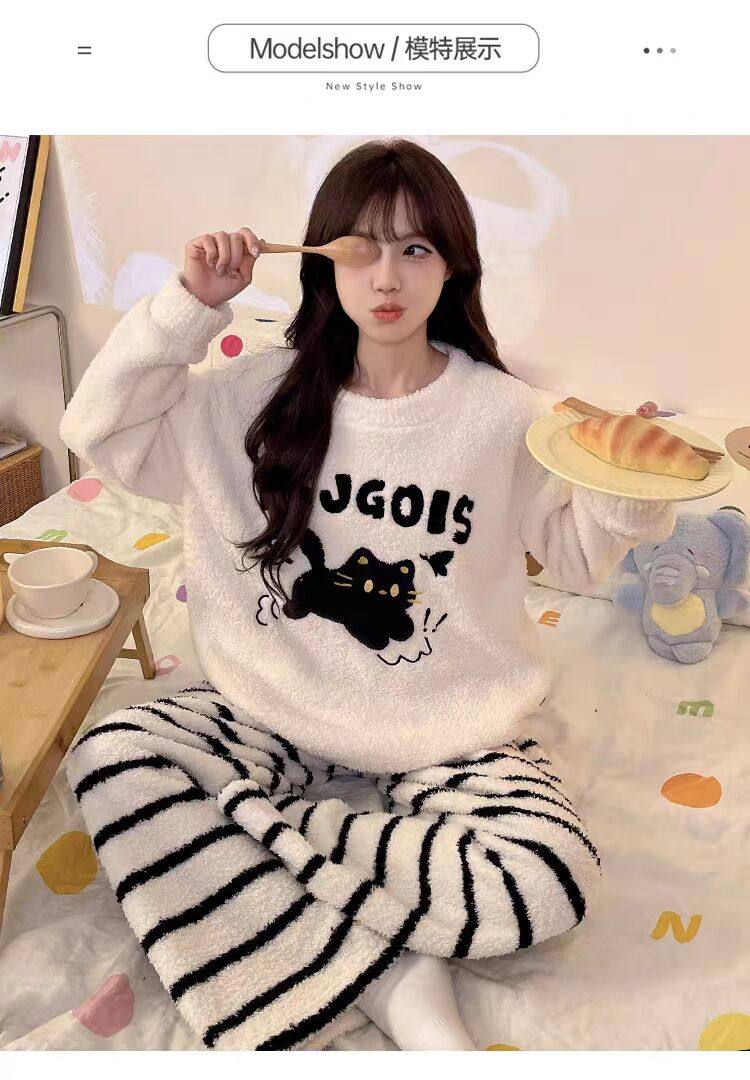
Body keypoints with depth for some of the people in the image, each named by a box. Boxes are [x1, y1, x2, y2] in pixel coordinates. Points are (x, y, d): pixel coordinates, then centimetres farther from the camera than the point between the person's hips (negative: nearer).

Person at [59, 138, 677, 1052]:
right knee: (110, 757, -20)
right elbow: (100, 431, 0)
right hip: (276, 711, 2)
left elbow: (572, 552, 6)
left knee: (548, 881, -25)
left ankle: (265, 829, -9)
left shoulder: (502, 413, -6)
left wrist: (630, 493, -15)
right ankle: (394, 978, -18)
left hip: (447, 732, -1)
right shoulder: (267, 392, -3)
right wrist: (188, 306, -10)